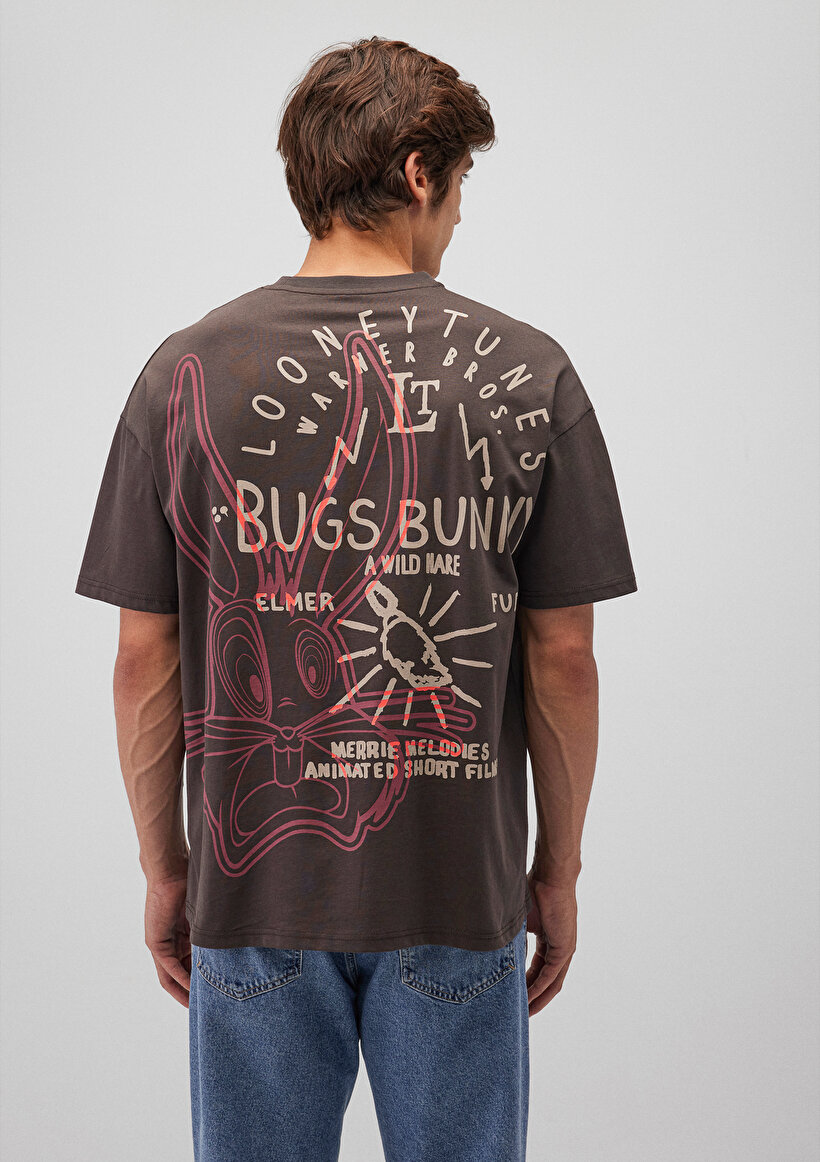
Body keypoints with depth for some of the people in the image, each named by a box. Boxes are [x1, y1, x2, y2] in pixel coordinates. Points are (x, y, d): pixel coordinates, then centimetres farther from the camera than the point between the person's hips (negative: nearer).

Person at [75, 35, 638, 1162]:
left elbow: (146, 663, -2)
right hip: (461, 896, 0)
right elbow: (563, 660, -4)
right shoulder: (530, 375, -6)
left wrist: (165, 868, 10)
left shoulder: (187, 372, -4)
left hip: (253, 891, 1)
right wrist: (559, 867, 8)